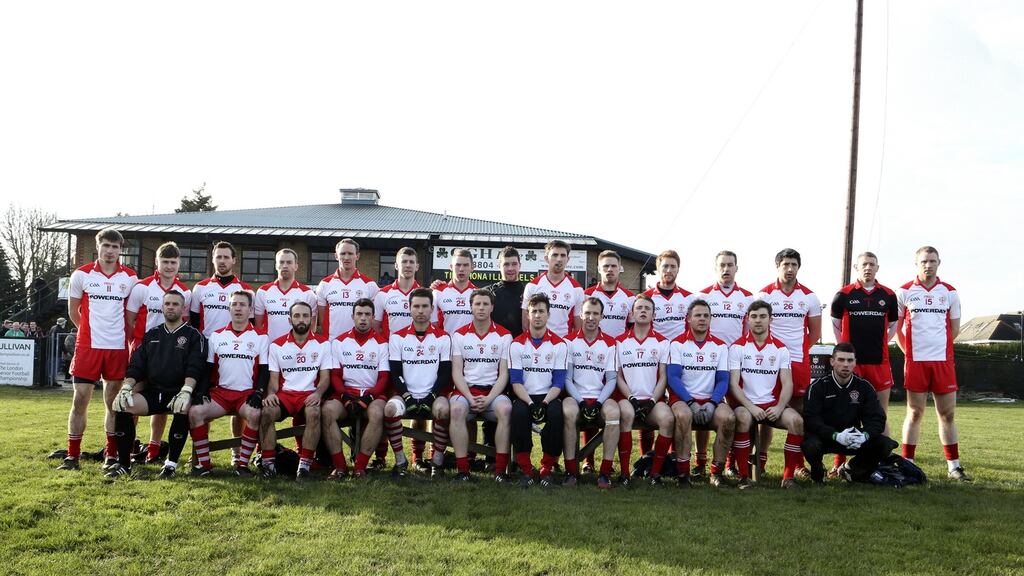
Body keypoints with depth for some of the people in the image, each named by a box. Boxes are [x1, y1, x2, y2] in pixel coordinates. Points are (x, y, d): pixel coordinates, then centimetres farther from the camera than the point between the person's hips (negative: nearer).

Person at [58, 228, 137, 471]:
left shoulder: (130, 278, 5)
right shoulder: (82, 274, 1)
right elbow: (73, 311, 9)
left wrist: (128, 337, 6)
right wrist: (92, 330, 10)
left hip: (118, 348, 1)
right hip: (88, 346, -1)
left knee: (114, 402, 7)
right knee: (80, 400, -2)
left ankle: (112, 455, 14)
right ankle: (72, 456, 7)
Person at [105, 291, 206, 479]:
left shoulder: (193, 336, 4)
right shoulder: (151, 334, 18)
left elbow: (194, 368, -11)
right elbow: (136, 365, 11)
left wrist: (186, 391, -27)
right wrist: (126, 387, -7)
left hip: (177, 393, -4)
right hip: (152, 392, 4)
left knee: (183, 408, -37)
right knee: (121, 405, -21)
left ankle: (171, 463, -23)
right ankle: (124, 464, -11)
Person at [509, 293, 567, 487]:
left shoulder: (559, 344, 2)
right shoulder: (517, 344, 3)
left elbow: (558, 382, -3)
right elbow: (516, 381, -4)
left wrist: (545, 403, -20)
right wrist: (531, 403, -21)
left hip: (548, 397, 0)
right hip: (524, 397, 0)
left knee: (556, 413, -33)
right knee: (519, 412, -34)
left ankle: (547, 468, -15)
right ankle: (525, 468, -19)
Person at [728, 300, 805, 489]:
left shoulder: (780, 349, 8)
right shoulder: (738, 347, 1)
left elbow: (787, 384, 2)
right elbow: (734, 384, -6)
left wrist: (779, 408, -16)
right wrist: (751, 407, -20)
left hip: (772, 405, 3)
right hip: (745, 404, -2)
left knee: (796, 420, -25)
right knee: (743, 418, -36)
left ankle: (789, 475, -13)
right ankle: (744, 476, -25)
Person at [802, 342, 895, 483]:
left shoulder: (865, 387, 1)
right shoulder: (818, 386, -9)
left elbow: (877, 419, -6)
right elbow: (811, 419, -20)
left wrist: (864, 435, -28)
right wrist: (836, 436, -34)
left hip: (855, 439, 4)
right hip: (824, 438, -3)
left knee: (885, 444, -18)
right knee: (810, 445, -37)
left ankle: (853, 470, 10)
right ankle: (818, 472, 2)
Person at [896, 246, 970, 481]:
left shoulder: (950, 292, 7)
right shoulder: (904, 292, 2)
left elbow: (954, 328, 14)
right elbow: (896, 327, 8)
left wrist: (938, 345, 8)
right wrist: (908, 350, 3)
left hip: (943, 361, 2)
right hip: (915, 361, -2)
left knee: (948, 414, 6)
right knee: (914, 413, 1)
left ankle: (953, 464, 14)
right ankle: (907, 463, 7)